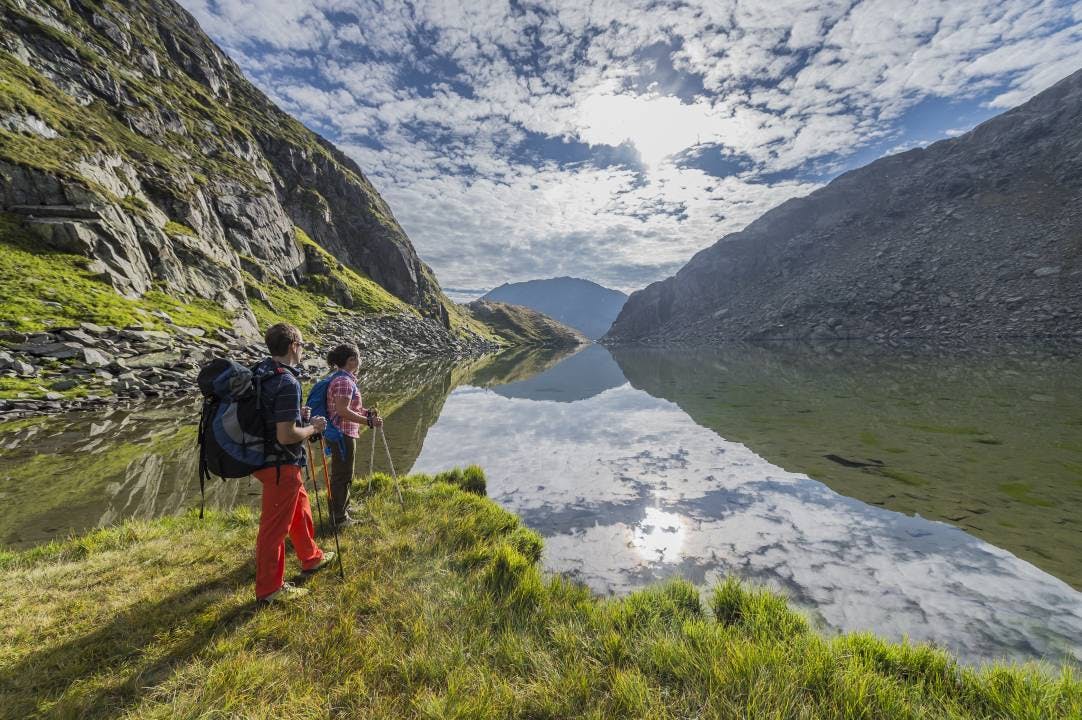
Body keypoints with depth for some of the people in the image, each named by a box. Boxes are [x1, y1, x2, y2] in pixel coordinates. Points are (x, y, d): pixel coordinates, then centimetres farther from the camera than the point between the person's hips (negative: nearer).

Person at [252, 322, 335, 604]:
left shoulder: (260, 371, 3)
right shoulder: (288, 382, -26)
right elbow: (286, 435, -27)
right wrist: (313, 428, -11)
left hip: (263, 456, 10)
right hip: (281, 464, -10)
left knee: (300, 506, 25)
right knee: (275, 526, 6)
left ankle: (312, 557, 43)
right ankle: (269, 589, 24)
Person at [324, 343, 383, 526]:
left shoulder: (345, 379, 11)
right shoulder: (344, 381, -20)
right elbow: (343, 411, -27)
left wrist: (366, 412, 13)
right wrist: (369, 421, -25)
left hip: (344, 433, 11)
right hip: (343, 434, -11)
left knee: (342, 475, 22)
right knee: (342, 476, 2)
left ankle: (342, 510, 38)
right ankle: (339, 518, 15)